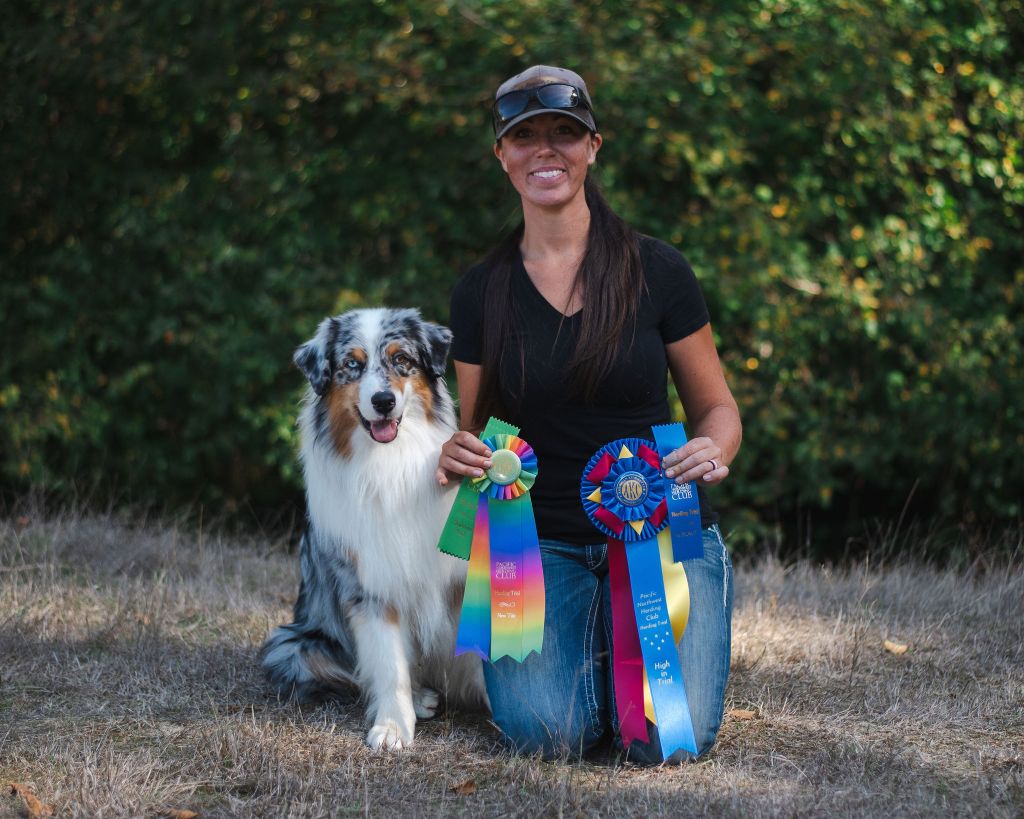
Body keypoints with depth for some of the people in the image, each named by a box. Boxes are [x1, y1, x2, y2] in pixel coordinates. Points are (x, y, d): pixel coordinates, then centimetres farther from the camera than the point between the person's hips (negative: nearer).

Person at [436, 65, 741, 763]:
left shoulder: (656, 270, -3)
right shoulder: (482, 291, 3)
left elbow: (716, 405, 6)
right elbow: (476, 428, 12)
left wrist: (714, 450, -17)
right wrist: (456, 457, -12)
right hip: (544, 542, 1)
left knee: (668, 738, -21)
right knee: (546, 731, -24)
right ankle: (586, 646, 12)